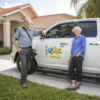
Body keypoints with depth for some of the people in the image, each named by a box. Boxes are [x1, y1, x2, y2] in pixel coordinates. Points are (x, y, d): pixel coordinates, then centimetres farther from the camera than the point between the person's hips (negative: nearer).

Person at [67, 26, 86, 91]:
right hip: (73, 57, 8)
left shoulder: (82, 38, -1)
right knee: (71, 69, 3)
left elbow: (83, 48, -8)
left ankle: (77, 85, 10)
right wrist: (70, 57, 22)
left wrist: (78, 54, -18)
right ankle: (73, 85, 10)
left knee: (78, 71, -3)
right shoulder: (74, 39, 22)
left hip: (79, 57, -8)